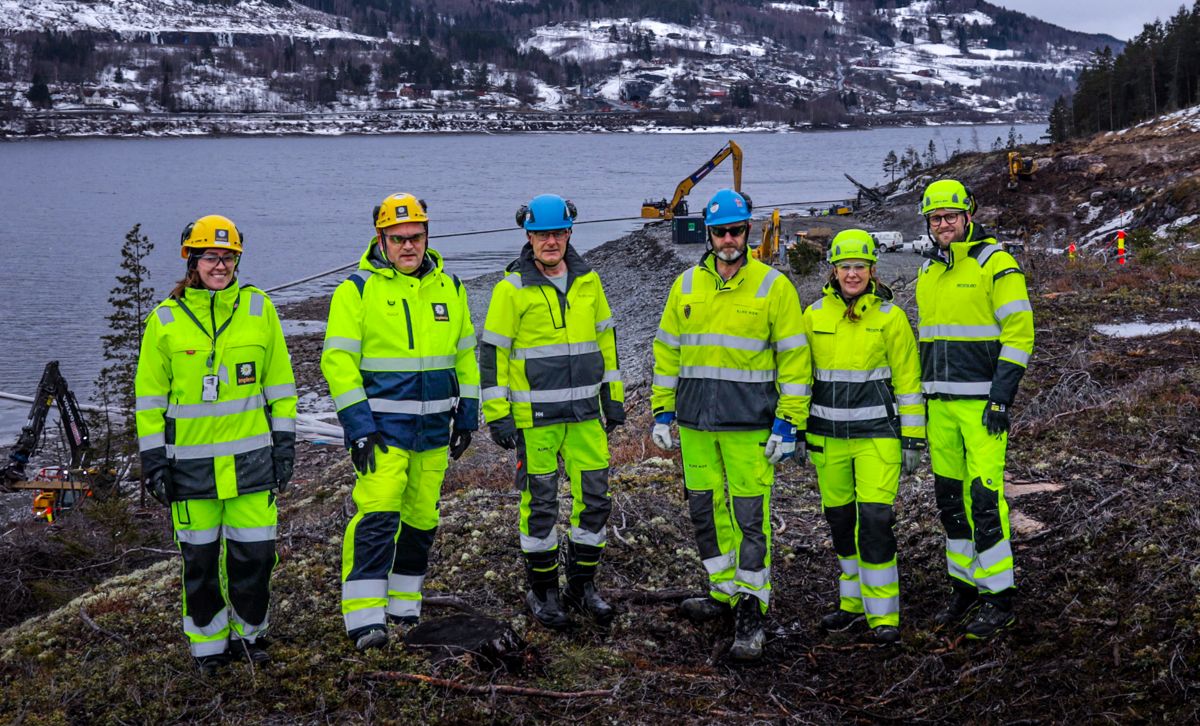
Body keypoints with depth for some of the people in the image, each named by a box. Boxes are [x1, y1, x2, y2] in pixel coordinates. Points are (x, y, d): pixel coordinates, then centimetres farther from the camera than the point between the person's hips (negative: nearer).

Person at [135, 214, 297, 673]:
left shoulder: (258, 308, 2)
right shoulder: (165, 320, -1)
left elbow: (280, 383, 7)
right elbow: (150, 398, 4)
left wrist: (284, 445, 4)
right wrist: (153, 461, 0)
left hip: (251, 456, 1)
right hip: (190, 462, 0)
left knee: (254, 551, 3)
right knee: (200, 558, 6)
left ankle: (249, 631, 25)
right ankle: (209, 642, 23)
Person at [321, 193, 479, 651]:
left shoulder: (448, 287, 9)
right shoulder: (357, 290, -5)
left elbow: (465, 354, 17)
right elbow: (338, 361, -8)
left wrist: (467, 415, 14)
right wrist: (357, 425, -15)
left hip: (434, 428, 5)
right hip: (382, 427, -5)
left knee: (421, 519, 12)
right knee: (376, 518, -15)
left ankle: (404, 607, 26)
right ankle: (364, 619, -11)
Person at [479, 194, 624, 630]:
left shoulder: (587, 281, 7)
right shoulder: (512, 288, -7)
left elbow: (606, 339, 16)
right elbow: (492, 352, -5)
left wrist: (613, 396, 15)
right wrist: (497, 414, -9)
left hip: (585, 413, 4)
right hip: (535, 416, -4)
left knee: (594, 497, 6)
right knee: (540, 504, 3)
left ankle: (582, 585, 21)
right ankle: (542, 591, 17)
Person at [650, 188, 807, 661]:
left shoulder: (773, 286, -3)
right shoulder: (686, 285, 9)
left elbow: (794, 357, -3)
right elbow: (667, 351, 14)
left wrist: (787, 422, -9)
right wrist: (662, 413, 10)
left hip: (749, 424, -4)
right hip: (694, 421, 5)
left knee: (750, 516, -5)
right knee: (706, 509, 11)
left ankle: (751, 613, 1)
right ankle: (725, 594, 26)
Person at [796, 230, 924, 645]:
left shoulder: (890, 317, -3)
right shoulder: (813, 315, 4)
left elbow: (908, 382, -1)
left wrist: (913, 441, -3)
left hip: (877, 434, -3)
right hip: (827, 435, 3)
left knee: (875, 520, -10)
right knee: (840, 521, 11)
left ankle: (883, 614, 1)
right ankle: (854, 601, 27)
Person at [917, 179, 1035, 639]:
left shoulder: (996, 264, -7)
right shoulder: (927, 272, 15)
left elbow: (1019, 333, -11)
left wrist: (1002, 396, -17)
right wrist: (921, 396, 18)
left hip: (982, 401, -7)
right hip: (940, 403, 7)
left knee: (984, 495, -9)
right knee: (949, 495, 10)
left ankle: (998, 598, -1)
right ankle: (964, 588, 22)